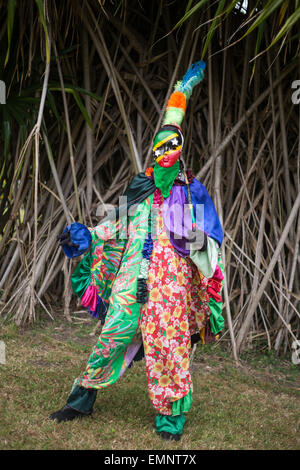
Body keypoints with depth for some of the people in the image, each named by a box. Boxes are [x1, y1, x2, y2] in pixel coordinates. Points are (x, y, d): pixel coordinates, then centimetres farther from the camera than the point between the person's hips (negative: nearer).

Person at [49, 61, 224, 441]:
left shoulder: (192, 190, 7)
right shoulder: (139, 186, 17)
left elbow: (212, 234, 6)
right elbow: (118, 224, 24)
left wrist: (199, 241, -13)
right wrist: (87, 236, 16)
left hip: (173, 272, -2)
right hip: (133, 270, 3)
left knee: (168, 338, -4)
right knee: (114, 331, -1)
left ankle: (171, 415, 8)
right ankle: (82, 399, 10)